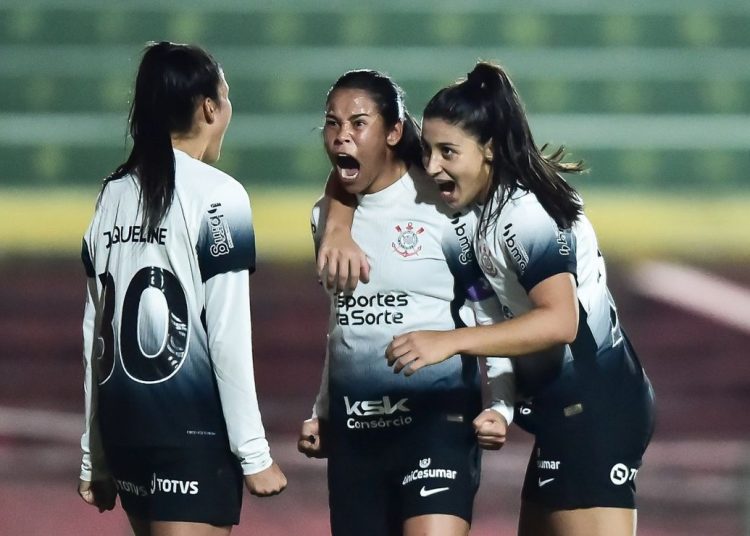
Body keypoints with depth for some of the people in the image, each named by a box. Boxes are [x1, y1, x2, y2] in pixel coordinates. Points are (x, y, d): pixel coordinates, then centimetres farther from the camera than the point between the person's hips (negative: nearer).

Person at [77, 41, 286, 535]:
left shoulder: (114, 194, 11)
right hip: (193, 428, -7)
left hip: (122, 425, 7)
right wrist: (254, 453, -8)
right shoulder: (216, 195, -8)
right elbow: (227, 336, -12)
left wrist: (94, 456, 19)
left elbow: (96, 334, 14)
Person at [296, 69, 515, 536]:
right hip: (354, 427, 6)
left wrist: (499, 406, -13)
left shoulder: (443, 208, -8)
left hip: (437, 418, -6)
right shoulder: (327, 216, 12)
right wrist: (323, 413, 25)